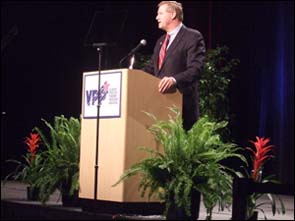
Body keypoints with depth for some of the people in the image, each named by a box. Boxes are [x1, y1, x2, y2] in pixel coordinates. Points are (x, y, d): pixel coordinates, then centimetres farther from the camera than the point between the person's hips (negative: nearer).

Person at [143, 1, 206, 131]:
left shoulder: (193, 37, -5)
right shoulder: (161, 41, 21)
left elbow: (195, 69, -17)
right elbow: (151, 68, 23)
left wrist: (174, 79, -33)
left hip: (181, 103, -7)